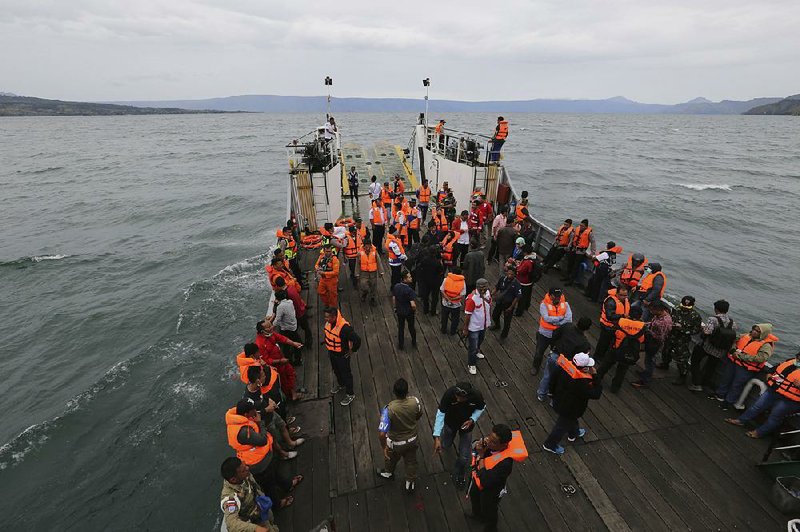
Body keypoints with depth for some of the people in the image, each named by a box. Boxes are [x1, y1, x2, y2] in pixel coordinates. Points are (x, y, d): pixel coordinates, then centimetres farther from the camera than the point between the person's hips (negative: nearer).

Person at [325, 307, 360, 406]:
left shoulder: (344, 327, -36)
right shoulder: (328, 322, -13)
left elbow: (357, 340, -32)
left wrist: (350, 351, -18)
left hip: (342, 355, -7)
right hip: (331, 352, 7)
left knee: (346, 374, 12)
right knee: (336, 370, 29)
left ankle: (350, 394, 33)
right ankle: (340, 384, 57)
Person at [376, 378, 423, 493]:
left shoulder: (389, 409, -38)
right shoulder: (414, 401, -28)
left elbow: (382, 434, -35)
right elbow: (419, 415, -5)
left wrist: (384, 447, -16)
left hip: (396, 443, -2)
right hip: (412, 440, 2)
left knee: (391, 458, 31)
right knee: (411, 461, 29)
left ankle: (388, 473, 61)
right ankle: (410, 483, 53)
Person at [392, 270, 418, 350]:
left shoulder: (396, 286, -13)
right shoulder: (409, 290, -30)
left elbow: (393, 299, -1)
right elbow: (413, 305, -32)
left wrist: (395, 308, 14)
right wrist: (414, 310, -10)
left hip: (399, 311, 4)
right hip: (409, 312, -4)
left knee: (400, 328, 21)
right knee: (411, 327, 21)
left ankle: (401, 345, 36)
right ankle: (414, 343, 42)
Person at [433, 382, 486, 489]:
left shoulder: (476, 396, -36)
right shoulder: (449, 393, -40)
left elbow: (481, 408, -11)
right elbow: (440, 414, -34)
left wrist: (472, 420, -27)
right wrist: (436, 437, -39)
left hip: (466, 425, 0)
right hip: (450, 423, 0)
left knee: (464, 457, 6)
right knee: (445, 446, 24)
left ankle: (458, 476, 38)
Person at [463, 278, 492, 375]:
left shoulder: (488, 293, -13)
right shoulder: (472, 298, -32)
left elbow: (489, 307, 4)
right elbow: (468, 315, -24)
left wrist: (489, 320, 13)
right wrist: (465, 329, -16)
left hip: (484, 324, 7)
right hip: (474, 327, -7)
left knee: (480, 340, 32)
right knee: (472, 346, 9)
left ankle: (476, 351, 61)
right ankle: (471, 365, 32)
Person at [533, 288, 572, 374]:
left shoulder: (565, 304, -11)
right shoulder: (544, 304, -20)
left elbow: (569, 319, -22)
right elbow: (547, 318, -32)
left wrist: (554, 321, -25)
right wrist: (561, 317, -24)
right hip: (545, 334, -2)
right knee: (539, 353, 14)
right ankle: (536, 367, 42)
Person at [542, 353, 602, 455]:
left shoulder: (564, 369, -19)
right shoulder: (582, 383, -40)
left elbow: (553, 381, -3)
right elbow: (596, 394, -25)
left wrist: (553, 393, 16)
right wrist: (595, 376, -23)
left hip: (558, 402, 7)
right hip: (569, 409, -7)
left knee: (572, 418, 34)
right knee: (563, 425, 17)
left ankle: (574, 433, 62)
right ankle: (551, 445, 37)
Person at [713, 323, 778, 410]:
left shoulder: (766, 346, -15)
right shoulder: (745, 336, 2)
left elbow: (760, 358, -26)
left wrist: (741, 355, -26)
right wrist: (733, 351, -9)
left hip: (746, 369, -6)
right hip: (733, 361, 6)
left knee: (737, 385, 5)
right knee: (726, 378, 19)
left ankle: (729, 401, 22)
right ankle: (720, 394, 37)